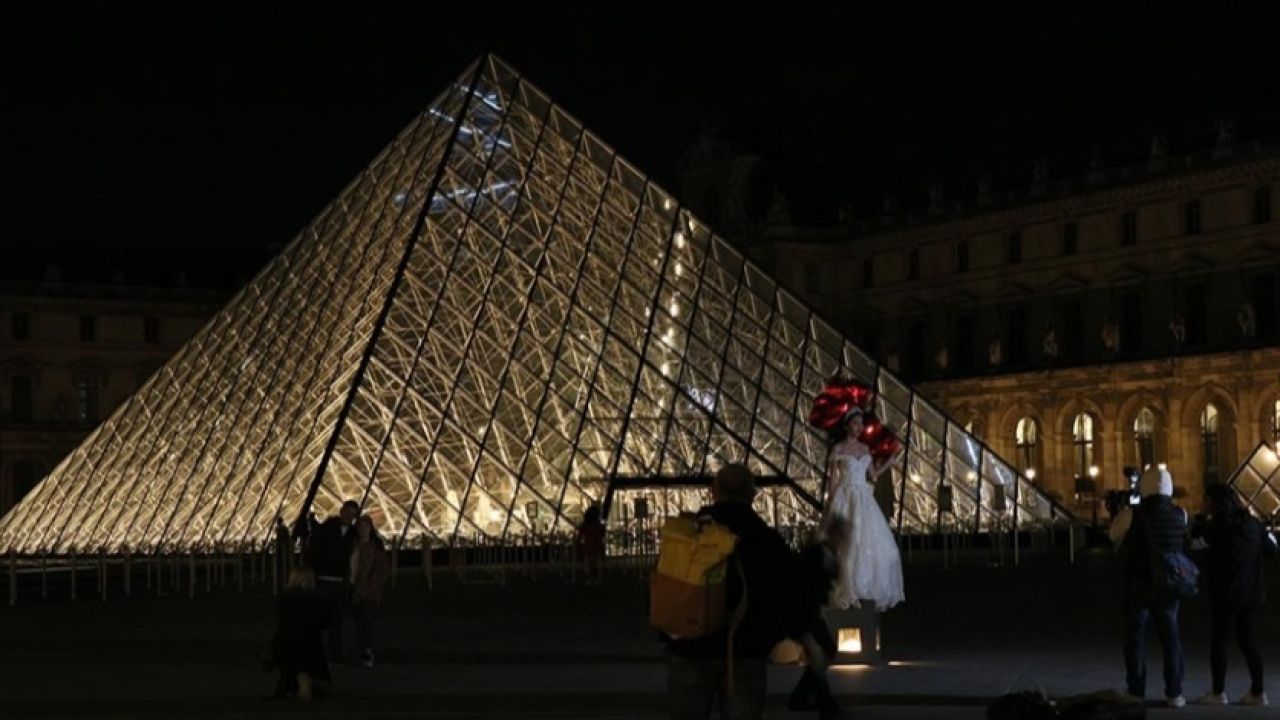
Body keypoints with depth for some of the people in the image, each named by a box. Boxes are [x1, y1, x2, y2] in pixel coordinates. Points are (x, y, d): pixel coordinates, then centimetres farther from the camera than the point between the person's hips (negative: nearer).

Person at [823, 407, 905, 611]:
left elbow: (873, 474, 15)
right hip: (846, 499, -6)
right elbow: (833, 479, -5)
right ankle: (848, 594, -2)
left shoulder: (865, 448, 12)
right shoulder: (838, 449, -4)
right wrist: (832, 505, -11)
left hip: (865, 499, 6)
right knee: (848, 545, -7)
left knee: (874, 543, 2)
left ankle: (870, 591, 12)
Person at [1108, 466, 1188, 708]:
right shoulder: (1180, 515, -4)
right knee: (1171, 637, 11)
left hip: (1138, 586, -2)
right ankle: (1174, 692, 9)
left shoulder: (1131, 514, -13)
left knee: (1135, 637, 6)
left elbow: (1113, 534, 2)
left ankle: (1137, 692, 4)